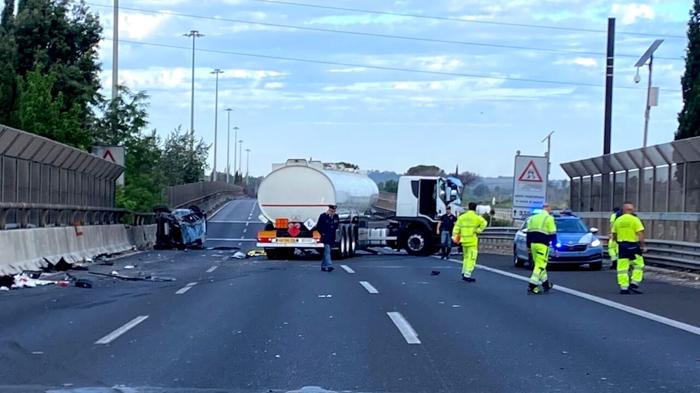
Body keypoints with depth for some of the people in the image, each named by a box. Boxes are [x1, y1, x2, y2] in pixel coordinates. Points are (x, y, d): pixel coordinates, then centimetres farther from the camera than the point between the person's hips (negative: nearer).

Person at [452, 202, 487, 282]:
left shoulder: (462, 217, 8)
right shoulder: (476, 217, -6)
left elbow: (457, 227, 3)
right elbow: (483, 223, -19)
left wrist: (454, 236, 2)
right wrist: (478, 230, -10)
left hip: (464, 240, 6)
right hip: (472, 241, -6)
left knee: (466, 257, 21)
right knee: (471, 258, -3)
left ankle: (464, 273, 24)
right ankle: (467, 275, -9)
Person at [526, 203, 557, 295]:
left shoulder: (533, 217, 16)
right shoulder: (549, 218, -4)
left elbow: (529, 233, 17)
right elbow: (552, 234, -7)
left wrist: (528, 246, 21)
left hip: (533, 243, 7)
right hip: (543, 245, -7)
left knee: (539, 264, 18)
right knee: (540, 265, -5)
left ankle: (546, 283, 27)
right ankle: (532, 286, -12)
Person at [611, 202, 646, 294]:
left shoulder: (618, 220, 6)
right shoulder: (635, 220, -6)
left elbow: (614, 235, 12)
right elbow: (640, 233, -14)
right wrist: (643, 245, -12)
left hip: (622, 246, 4)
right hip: (633, 245, -3)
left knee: (622, 267, 4)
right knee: (638, 265, 10)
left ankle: (623, 288, 0)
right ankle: (634, 284, -1)